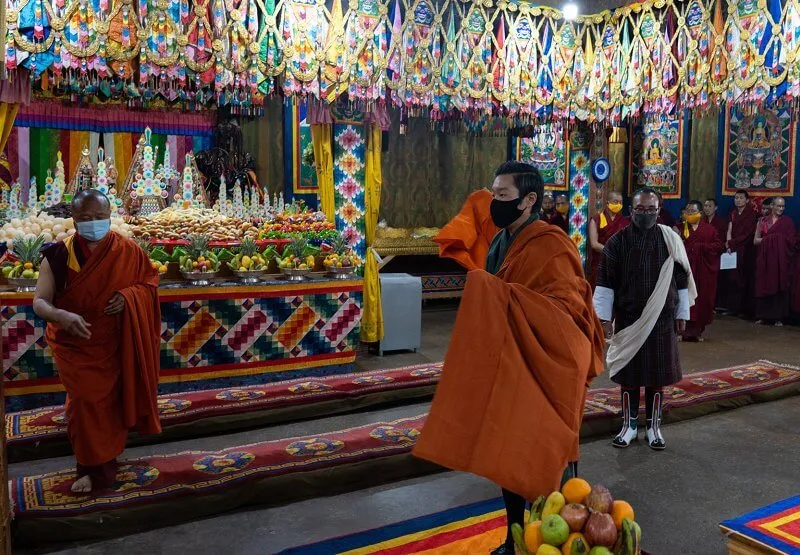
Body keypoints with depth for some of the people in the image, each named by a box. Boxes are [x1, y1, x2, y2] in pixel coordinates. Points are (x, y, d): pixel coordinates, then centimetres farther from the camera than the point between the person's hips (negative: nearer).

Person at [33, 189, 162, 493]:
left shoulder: (127, 251, -8)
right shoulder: (57, 255, -11)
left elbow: (150, 281, 3)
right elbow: (39, 302, -10)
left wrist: (129, 296, -19)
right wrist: (62, 316, -32)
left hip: (115, 345, 2)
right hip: (75, 346, -1)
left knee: (111, 403, 14)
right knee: (85, 405, 1)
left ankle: (102, 462, 38)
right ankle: (92, 465, 21)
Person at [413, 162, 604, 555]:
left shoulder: (550, 246, -16)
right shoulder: (502, 242, 10)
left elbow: (567, 307, -24)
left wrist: (501, 296, -26)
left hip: (542, 373, -8)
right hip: (507, 369, 8)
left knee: (544, 463, 4)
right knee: (510, 460, 16)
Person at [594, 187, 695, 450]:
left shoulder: (671, 240, 0)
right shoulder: (617, 242, -5)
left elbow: (681, 281, 6)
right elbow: (605, 283, -4)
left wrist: (682, 314, 6)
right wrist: (604, 317, -7)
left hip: (661, 320, 1)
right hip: (627, 319, -1)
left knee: (657, 374, 8)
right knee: (628, 373, 8)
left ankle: (654, 426, 23)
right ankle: (629, 424, 22)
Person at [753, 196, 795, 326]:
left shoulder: (788, 222, 4)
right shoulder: (763, 221, 9)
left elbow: (791, 241, -3)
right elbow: (755, 240, 6)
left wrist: (770, 238, -10)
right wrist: (768, 239, -10)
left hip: (781, 259, -2)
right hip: (765, 258, 2)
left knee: (779, 286, -2)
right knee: (764, 285, 1)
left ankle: (778, 317, 3)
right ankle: (763, 316, 8)